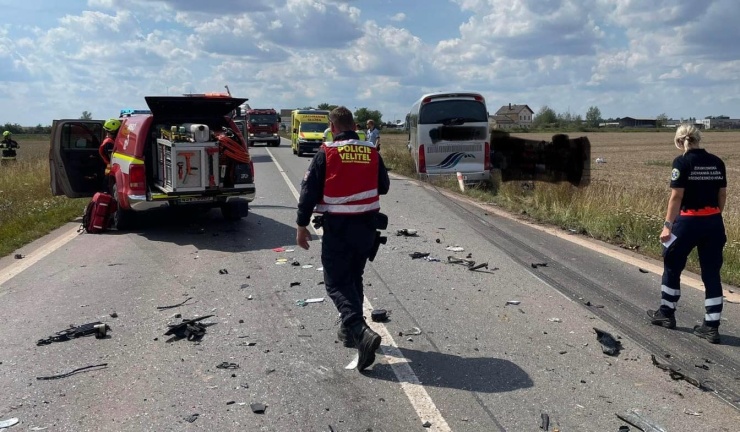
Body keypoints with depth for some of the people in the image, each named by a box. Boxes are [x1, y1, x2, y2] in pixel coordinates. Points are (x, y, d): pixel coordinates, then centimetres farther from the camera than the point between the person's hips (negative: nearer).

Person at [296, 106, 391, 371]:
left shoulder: (326, 154, -8)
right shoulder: (372, 153, 3)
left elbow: (309, 191, -9)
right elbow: (384, 187, 14)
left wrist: (302, 225, -1)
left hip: (337, 227, -4)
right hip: (367, 224, 5)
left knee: (336, 282, 1)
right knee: (354, 278, 20)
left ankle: (361, 332, -18)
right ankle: (350, 330, 29)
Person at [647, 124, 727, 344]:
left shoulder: (682, 162, -10)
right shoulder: (717, 162, 6)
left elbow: (677, 196, -14)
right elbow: (722, 195, 10)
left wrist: (667, 225, -11)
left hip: (688, 222, -5)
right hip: (714, 223, 5)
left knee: (672, 267, 15)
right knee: (712, 274, 8)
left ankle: (666, 313, 27)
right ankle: (711, 326, 11)